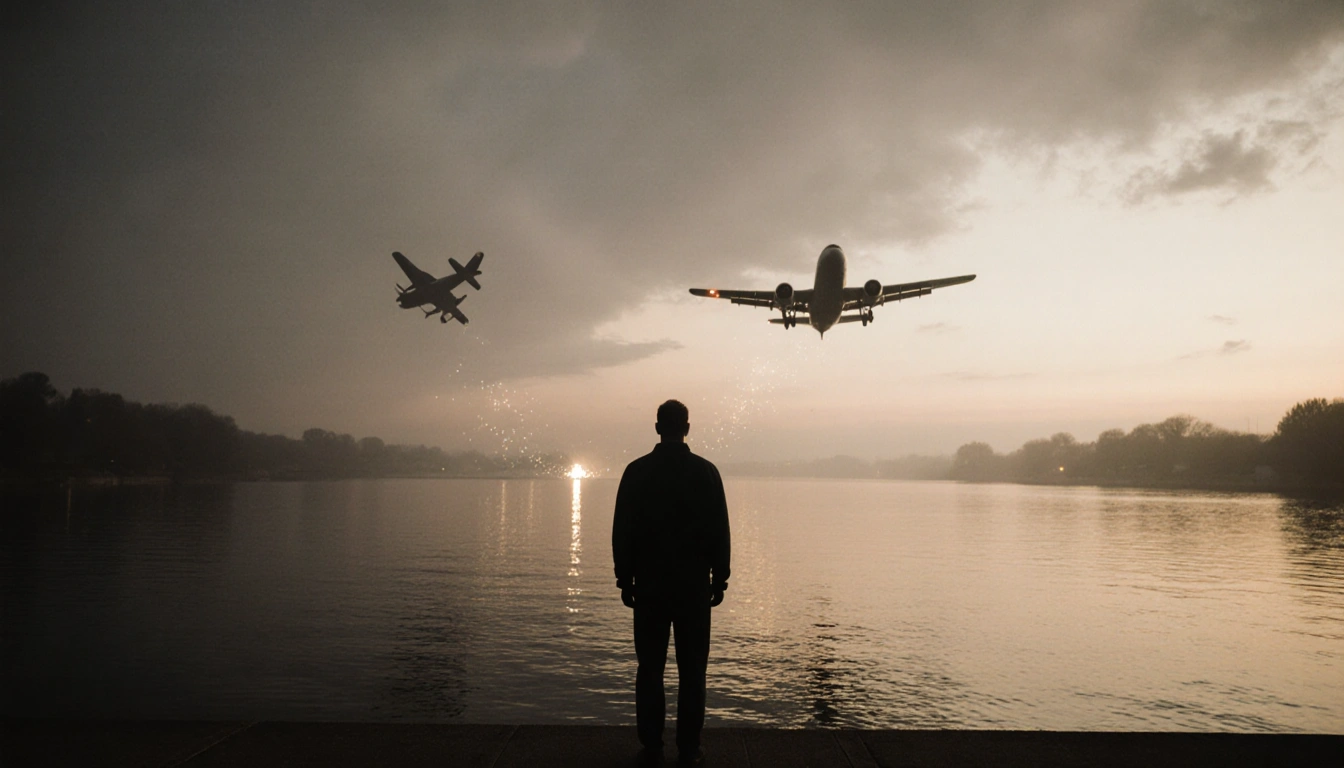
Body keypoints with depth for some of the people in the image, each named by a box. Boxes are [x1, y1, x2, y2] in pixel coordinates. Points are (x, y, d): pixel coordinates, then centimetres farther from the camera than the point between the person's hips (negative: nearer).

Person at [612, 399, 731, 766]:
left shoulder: (636, 471, -1)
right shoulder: (705, 471, -3)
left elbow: (622, 531, 0)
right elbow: (720, 532, -1)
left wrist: (625, 579, 8)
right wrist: (720, 578, 7)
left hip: (648, 584, 1)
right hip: (694, 584, -1)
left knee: (650, 668, 9)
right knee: (692, 670, 5)